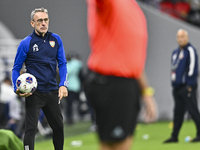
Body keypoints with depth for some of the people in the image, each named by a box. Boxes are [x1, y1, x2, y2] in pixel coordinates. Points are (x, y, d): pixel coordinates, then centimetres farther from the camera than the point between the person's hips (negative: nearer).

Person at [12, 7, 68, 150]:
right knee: (31, 128, -8)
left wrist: (63, 85, -5)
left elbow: (62, 63, 8)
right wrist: (17, 89, -14)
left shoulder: (56, 39, 4)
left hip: (52, 91, 5)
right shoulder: (26, 43, -7)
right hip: (34, 93, -4)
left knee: (58, 126, 14)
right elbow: (16, 68, 0)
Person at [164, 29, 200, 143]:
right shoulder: (176, 52, 19)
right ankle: (174, 137, 12)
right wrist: (174, 83, 17)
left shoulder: (190, 50, -7)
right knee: (178, 112, 9)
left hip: (187, 87, -8)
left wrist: (190, 85, -17)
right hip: (178, 87, 8)